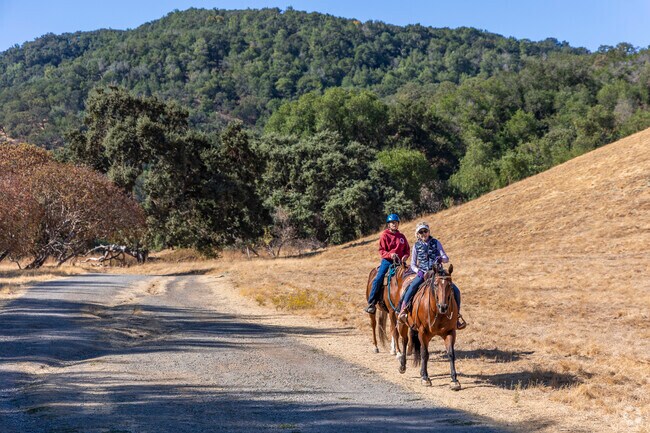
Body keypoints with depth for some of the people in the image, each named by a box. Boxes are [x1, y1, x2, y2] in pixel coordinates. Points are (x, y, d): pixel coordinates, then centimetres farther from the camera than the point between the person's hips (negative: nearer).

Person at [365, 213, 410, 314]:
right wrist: (390, 254, -20)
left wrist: (405, 256, -5)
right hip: (387, 260, -4)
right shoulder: (384, 236, 2)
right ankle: (371, 303, -11)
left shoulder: (402, 237, 14)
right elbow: (381, 251, -2)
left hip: (399, 261, 4)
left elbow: (407, 249, 17)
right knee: (378, 279, -18)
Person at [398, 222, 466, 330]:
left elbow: (446, 259, 4)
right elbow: (412, 265, 9)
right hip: (422, 273, -1)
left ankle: (457, 315, 4)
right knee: (412, 287, -33)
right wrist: (418, 271, -12)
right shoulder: (416, 246, 8)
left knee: (456, 291, -13)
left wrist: (441, 259, -20)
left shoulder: (436, 242, 7)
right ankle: (402, 310, -27)